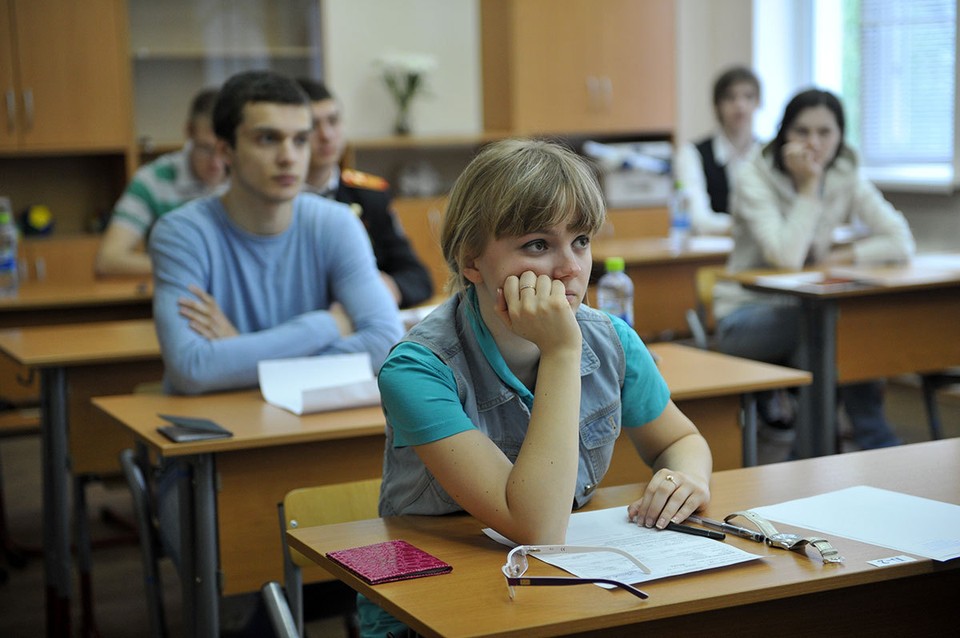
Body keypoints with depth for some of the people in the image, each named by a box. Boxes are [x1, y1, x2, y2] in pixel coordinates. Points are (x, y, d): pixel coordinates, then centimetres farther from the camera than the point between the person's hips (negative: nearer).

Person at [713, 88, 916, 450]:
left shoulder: (847, 178, 0)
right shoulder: (756, 178, -13)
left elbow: (901, 243, -8)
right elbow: (787, 258, -28)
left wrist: (840, 257, -18)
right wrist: (809, 186, -24)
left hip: (806, 312, 4)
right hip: (744, 315, -4)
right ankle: (879, 446, -17)